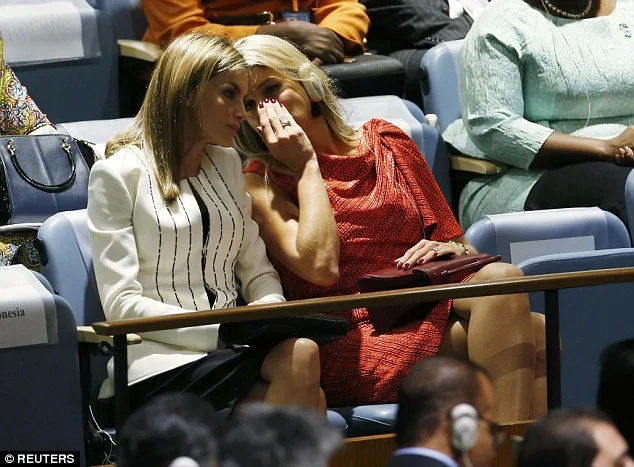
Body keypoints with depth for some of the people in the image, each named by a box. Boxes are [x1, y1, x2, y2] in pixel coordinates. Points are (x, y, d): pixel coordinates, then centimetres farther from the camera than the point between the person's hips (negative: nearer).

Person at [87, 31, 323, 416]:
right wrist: (220, 330, -18)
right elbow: (121, 304, -8)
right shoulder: (119, 175, -1)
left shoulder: (227, 164, 20)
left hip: (230, 346, 6)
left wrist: (270, 309, -6)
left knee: (301, 353, -32)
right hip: (160, 360, -6)